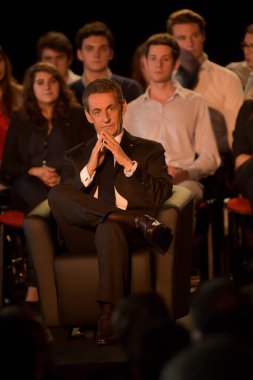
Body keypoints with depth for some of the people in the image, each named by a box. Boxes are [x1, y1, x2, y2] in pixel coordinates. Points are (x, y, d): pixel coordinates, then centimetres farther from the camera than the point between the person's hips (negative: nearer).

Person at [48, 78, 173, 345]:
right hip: (85, 238, 2)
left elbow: (161, 196, 4)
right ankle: (140, 221, -31)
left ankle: (108, 315, -44)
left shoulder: (149, 151, 21)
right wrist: (90, 168, -3)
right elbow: (63, 203, 9)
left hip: (130, 235, -2)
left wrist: (127, 163, -5)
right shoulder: (76, 157, 25)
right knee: (56, 194, -26)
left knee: (109, 228, -40)